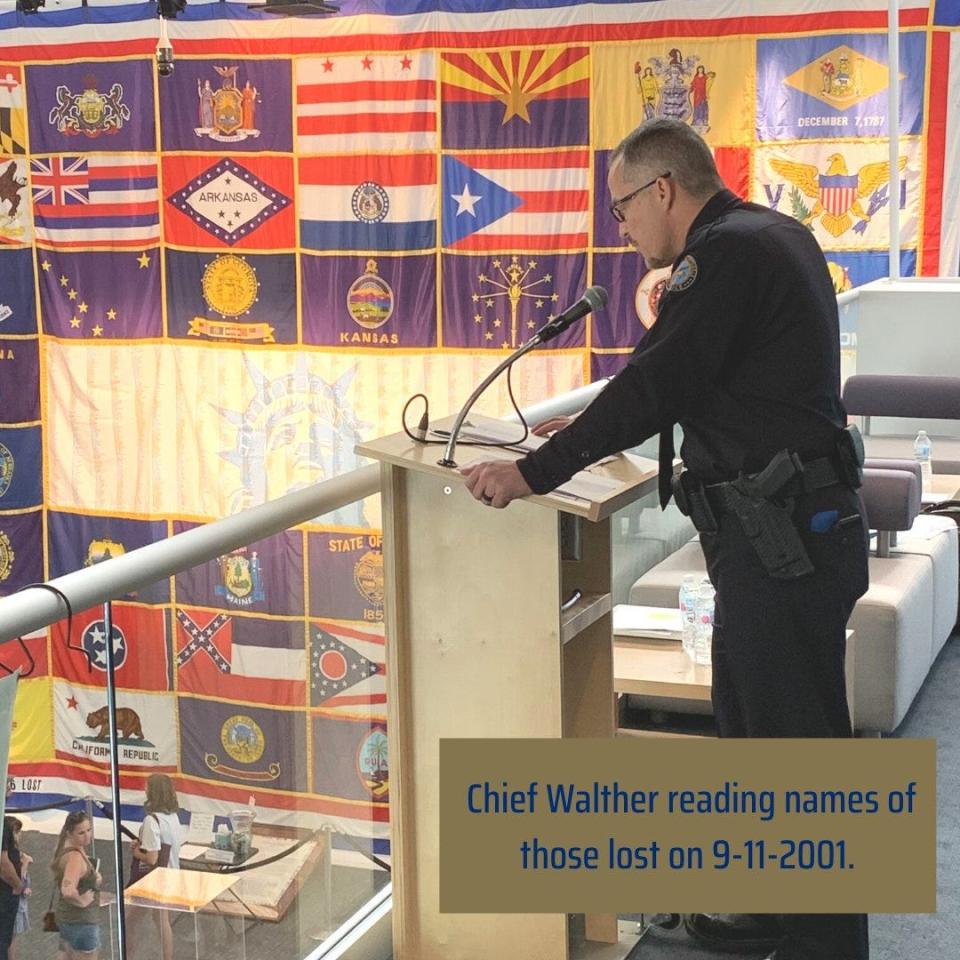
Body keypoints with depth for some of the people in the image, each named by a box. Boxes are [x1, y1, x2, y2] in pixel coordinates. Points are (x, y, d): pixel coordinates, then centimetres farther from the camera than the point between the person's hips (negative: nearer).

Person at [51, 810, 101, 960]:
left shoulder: (64, 850, 6)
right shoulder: (76, 857, -24)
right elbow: (68, 891, -39)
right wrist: (82, 901, -20)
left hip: (67, 918, 10)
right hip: (82, 921, -10)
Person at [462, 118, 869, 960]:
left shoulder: (725, 252, -16)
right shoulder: (772, 236, 15)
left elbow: (656, 385, -19)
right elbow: (683, 377, 24)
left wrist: (537, 472, -13)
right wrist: (588, 430, 28)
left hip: (782, 538, -11)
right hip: (790, 528, 11)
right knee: (751, 728, 21)